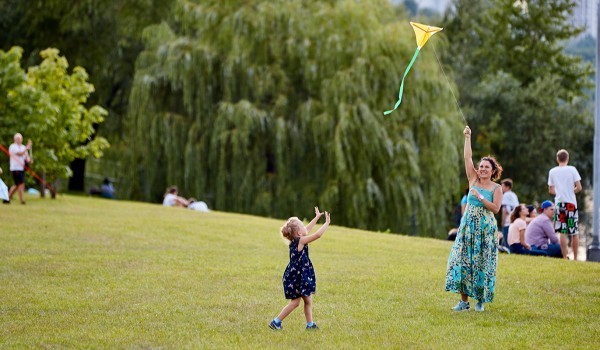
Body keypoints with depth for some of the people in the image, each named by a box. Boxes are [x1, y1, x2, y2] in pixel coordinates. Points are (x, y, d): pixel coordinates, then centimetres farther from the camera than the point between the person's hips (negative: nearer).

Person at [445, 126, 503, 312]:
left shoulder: (496, 188, 0)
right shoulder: (474, 180, 8)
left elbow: (496, 208, -10)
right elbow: (468, 158, 1)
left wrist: (480, 197, -16)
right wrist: (467, 138, -5)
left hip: (486, 228, -3)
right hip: (468, 225, 3)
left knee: (481, 263, -1)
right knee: (463, 260, -3)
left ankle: (480, 300, 10)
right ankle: (464, 300, 1)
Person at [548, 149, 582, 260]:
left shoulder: (552, 171, 4)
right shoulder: (572, 169, -3)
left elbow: (551, 190, 7)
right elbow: (579, 188, -6)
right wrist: (571, 191, 12)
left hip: (559, 203, 2)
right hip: (571, 203, -1)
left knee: (563, 233, 0)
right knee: (574, 233, 6)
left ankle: (565, 258, -4)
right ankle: (575, 258, 7)